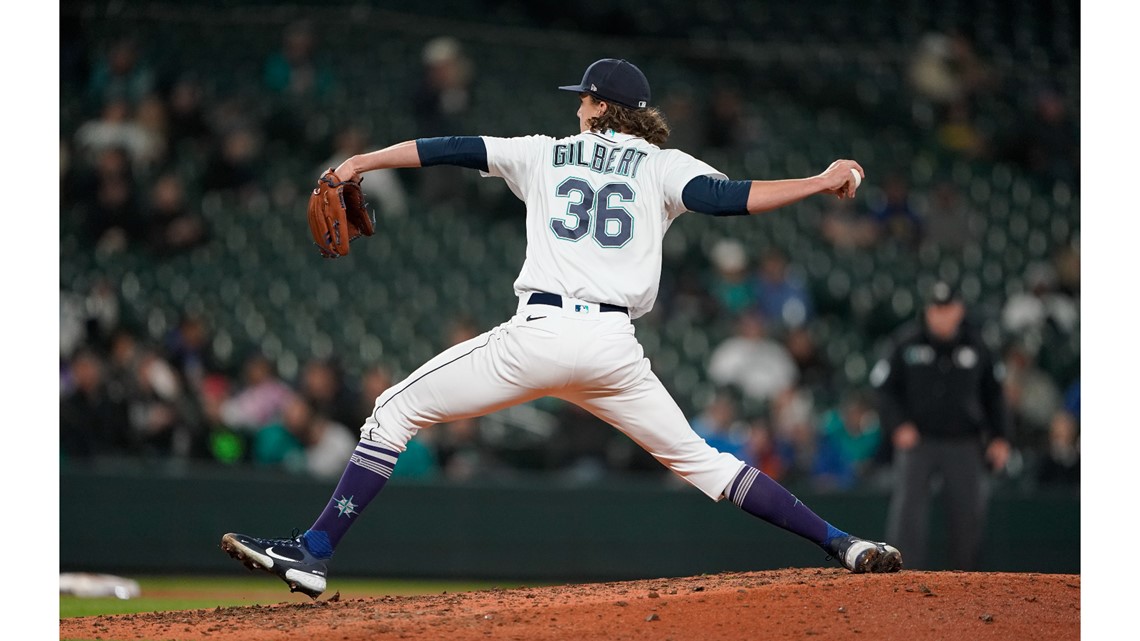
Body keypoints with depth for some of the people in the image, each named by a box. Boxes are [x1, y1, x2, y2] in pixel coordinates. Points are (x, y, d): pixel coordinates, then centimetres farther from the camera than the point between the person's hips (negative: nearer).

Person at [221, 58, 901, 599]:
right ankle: (844, 544, 5)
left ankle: (314, 552, -2)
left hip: (539, 334, -2)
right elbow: (729, 197, -4)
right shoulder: (664, 166, 13)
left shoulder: (545, 154, 16)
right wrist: (823, 183, 0)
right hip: (614, 349, 2)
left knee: (396, 412, 9)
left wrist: (360, 163, 24)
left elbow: (452, 148, 16)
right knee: (697, 458, 15)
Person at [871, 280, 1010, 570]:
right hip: (917, 441, -2)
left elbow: (992, 395, 14)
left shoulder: (976, 348, 5)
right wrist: (897, 426, -11)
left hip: (964, 445, 2)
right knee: (907, 512, -13)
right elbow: (885, 389, 3)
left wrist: (999, 437, 7)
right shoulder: (907, 345, 0)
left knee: (968, 513, 2)